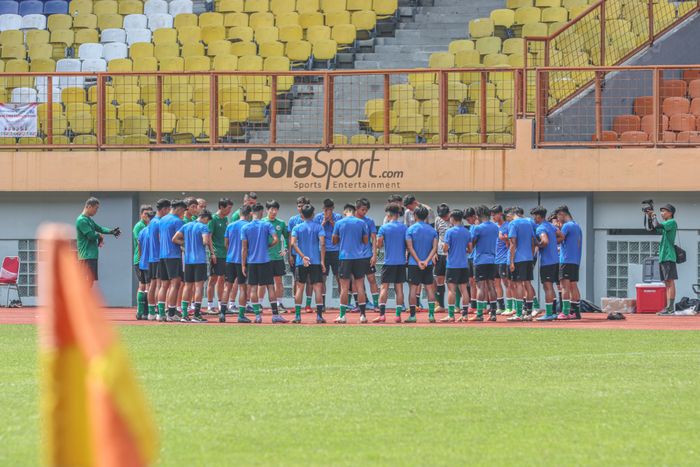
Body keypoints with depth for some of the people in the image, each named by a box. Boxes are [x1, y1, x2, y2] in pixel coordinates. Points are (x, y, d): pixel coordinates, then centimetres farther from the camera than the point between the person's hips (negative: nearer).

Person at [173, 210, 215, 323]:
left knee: (188, 286, 11)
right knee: (199, 285, -3)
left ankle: (184, 314, 10)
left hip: (188, 260, 6)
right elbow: (206, 241, -20)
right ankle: (196, 315, -5)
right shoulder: (203, 227, -7)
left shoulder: (186, 226, 12)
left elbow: (174, 239, 8)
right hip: (200, 259, -6)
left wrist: (186, 244, 13)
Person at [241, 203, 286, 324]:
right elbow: (276, 239, -13)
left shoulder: (245, 228, 1)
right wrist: (268, 245, 7)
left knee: (253, 289, 5)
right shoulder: (267, 225, -2)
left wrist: (243, 265, 4)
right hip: (265, 260, -1)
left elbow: (244, 248, 0)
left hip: (251, 262, 1)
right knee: (270, 287, 2)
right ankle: (275, 315, -2)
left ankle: (258, 315, 2)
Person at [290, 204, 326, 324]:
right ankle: (319, 316, -4)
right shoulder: (318, 227, 1)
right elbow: (322, 243, -9)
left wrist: (303, 256, -13)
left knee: (299, 287, 8)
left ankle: (297, 316, 5)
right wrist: (322, 261, -7)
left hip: (301, 263, 1)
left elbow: (293, 243, -9)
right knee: (317, 287, 1)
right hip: (316, 261, -1)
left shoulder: (297, 228, 4)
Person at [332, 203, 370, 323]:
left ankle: (342, 315, 1)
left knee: (344, 288, 1)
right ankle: (362, 315, 5)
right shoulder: (362, 223, 1)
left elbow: (334, 240, 8)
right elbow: (366, 240, 7)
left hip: (345, 256, -1)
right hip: (359, 257, 1)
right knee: (360, 287, 6)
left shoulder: (339, 223, -1)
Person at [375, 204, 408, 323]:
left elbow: (379, 245, -4)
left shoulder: (384, 228, -5)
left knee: (384, 287, -1)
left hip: (389, 262, -3)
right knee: (399, 288, 6)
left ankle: (382, 314, -9)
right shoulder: (404, 228, 3)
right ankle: (398, 315, 3)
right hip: (401, 262, 3)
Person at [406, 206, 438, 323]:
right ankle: (431, 314, 2)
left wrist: (418, 261, -12)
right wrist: (427, 261, -11)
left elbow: (410, 247, -10)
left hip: (414, 264, -3)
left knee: (413, 288, 1)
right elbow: (435, 248, -3)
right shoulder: (432, 230, 5)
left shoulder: (411, 229, -4)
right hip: (428, 265, 3)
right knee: (429, 288, 6)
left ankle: (412, 315, 0)